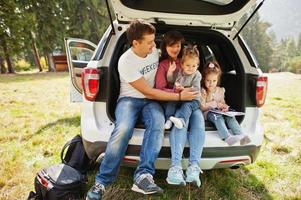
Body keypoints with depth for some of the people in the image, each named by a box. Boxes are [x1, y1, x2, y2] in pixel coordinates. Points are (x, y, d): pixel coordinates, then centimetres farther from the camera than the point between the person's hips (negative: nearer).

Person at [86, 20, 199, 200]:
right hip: (129, 99, -4)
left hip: (151, 101, 4)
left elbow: (163, 70, 26)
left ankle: (143, 175, -39)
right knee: (123, 130, -35)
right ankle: (102, 182, -20)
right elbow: (148, 91, -17)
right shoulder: (126, 62, -18)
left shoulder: (155, 50, 1)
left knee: (158, 123, -33)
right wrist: (179, 96, -15)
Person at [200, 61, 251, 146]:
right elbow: (202, 107, -8)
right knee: (217, 117, -37)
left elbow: (222, 103, 19)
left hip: (219, 112, 5)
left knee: (230, 116, -26)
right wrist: (216, 104, -13)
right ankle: (227, 137, -57)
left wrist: (224, 107, -5)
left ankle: (241, 135, -43)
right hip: (208, 113, -5)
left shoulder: (220, 90, 14)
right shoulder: (202, 91, -1)